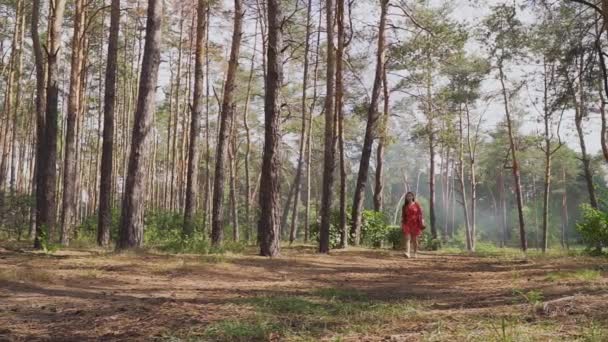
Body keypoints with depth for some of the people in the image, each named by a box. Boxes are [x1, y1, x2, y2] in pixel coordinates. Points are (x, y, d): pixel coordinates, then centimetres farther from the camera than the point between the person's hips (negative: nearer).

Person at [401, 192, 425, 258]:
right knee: (407, 238, -13)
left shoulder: (417, 205, 1)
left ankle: (415, 253, 16)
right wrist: (402, 225, 8)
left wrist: (422, 224, -10)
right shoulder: (405, 206, 9)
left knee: (414, 240, 5)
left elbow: (420, 215, -2)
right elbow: (403, 216, 11)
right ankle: (407, 253, -23)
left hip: (415, 224, -1)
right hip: (407, 224, 1)